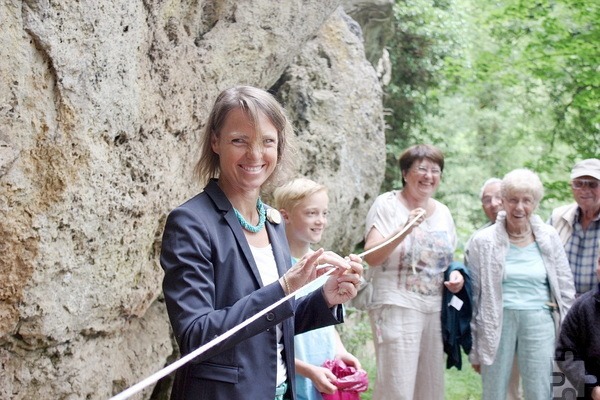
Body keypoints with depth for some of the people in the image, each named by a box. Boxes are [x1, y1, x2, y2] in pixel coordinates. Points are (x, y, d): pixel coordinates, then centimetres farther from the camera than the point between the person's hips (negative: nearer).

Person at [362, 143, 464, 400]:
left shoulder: (442, 212, 13)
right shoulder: (387, 204, -4)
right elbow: (371, 257, -13)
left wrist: (457, 274, 4)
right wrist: (405, 230, -25)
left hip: (435, 309, 6)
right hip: (397, 308, -6)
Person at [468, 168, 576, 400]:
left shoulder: (549, 238, 5)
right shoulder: (484, 241, 0)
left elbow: (566, 288, 11)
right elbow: (473, 295, 3)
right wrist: (474, 348, 3)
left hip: (539, 322, 1)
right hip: (496, 323, -1)